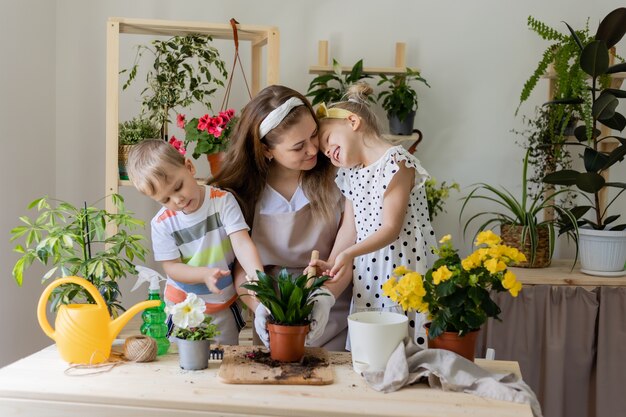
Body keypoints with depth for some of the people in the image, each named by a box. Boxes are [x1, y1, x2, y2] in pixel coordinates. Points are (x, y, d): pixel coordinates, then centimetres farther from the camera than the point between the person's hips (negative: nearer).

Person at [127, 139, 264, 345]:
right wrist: (205, 275, -27)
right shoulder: (162, 223, -11)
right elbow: (171, 267, -9)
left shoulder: (223, 200, -13)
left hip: (224, 307, 0)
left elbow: (242, 244, -21)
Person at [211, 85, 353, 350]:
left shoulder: (334, 174, -7)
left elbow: (349, 248, -10)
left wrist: (327, 295, -27)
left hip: (334, 320, -1)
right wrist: (259, 305, -21)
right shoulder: (239, 194, -4)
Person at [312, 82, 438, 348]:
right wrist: (331, 263, -4)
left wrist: (350, 253, -26)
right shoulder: (350, 174, 15)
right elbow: (349, 229, 11)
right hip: (366, 274, 7)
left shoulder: (396, 161, -10)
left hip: (402, 268, -7)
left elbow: (391, 228, -15)